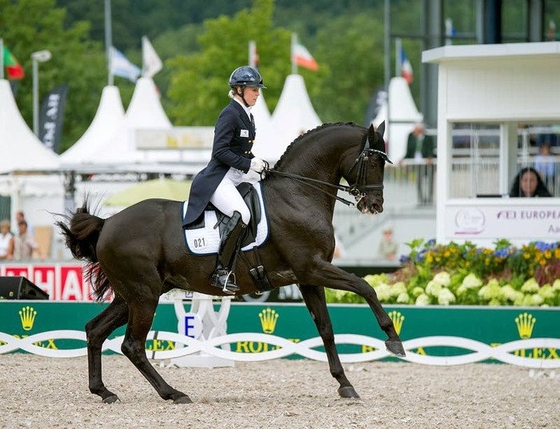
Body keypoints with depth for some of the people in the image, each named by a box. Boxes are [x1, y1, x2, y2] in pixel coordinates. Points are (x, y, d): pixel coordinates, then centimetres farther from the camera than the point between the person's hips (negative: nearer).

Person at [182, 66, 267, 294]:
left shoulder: (247, 116, 16)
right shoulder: (229, 114, -12)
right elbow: (220, 151, -19)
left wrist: (260, 164, 7)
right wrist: (249, 164, -20)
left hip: (238, 178, 11)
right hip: (218, 179, -11)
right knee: (242, 214, -32)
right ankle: (222, 272, -30)